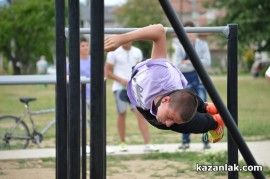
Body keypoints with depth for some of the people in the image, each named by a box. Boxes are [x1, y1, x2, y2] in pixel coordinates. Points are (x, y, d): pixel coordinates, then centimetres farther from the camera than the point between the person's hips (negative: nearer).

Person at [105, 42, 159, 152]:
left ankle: (147, 144, -13)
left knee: (140, 113, -8)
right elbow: (107, 72, 0)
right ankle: (122, 143, 20)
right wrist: (121, 80, -12)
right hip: (120, 88, -2)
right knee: (122, 114, 4)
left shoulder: (137, 52, 9)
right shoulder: (114, 53, -1)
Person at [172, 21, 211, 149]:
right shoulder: (180, 47, 3)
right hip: (186, 81, 1)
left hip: (199, 80, -1)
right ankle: (185, 141, 9)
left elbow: (207, 62, -9)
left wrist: (190, 62, -14)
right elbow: (178, 66, -7)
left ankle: (206, 140, -6)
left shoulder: (202, 45, 2)